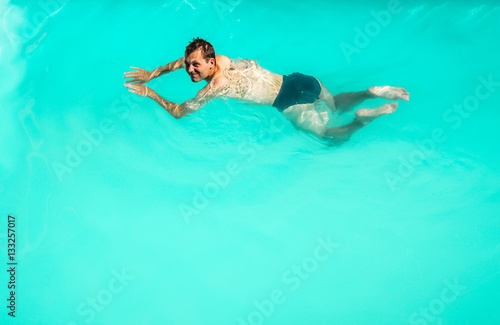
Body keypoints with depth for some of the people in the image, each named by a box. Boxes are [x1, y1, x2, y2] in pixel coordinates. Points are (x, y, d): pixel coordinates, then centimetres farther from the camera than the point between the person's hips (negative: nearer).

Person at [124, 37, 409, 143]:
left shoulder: (216, 86, -16)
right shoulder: (220, 58, 4)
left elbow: (178, 112, -6)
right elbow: (182, 60, 24)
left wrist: (150, 93, 2)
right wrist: (152, 74, 20)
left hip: (291, 102, -7)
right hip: (302, 80, 7)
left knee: (332, 135, 7)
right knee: (335, 107, 29)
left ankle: (365, 117, -14)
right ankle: (372, 93, 6)